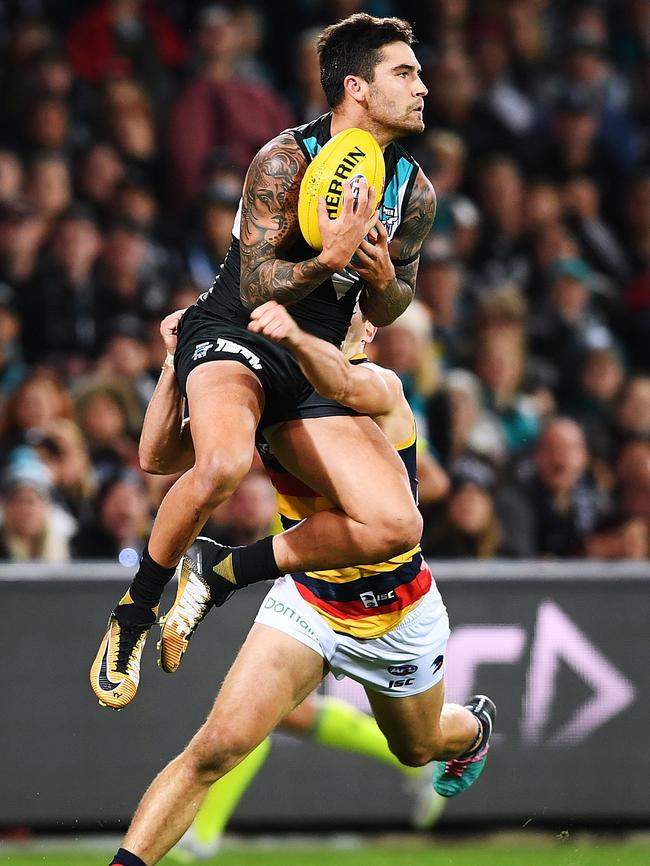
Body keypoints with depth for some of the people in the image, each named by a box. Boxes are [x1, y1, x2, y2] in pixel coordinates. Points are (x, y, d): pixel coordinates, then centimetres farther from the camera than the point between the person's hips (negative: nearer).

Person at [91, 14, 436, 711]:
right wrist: (328, 260, -32)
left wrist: (383, 279, -10)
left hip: (314, 367, 6)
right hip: (232, 338, -6)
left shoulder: (415, 192, 5)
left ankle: (222, 574, 1)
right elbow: (255, 290, -14)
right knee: (223, 465, -40)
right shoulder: (286, 161, -13)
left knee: (395, 527, -16)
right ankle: (133, 616, -16)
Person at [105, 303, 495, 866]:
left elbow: (340, 384, -50)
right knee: (217, 746, -20)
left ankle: (474, 726, 63)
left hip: (399, 618, -2)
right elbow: (161, 456, -13)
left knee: (418, 748, 27)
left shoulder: (381, 387, -24)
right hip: (306, 602, 2)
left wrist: (297, 338, -72)